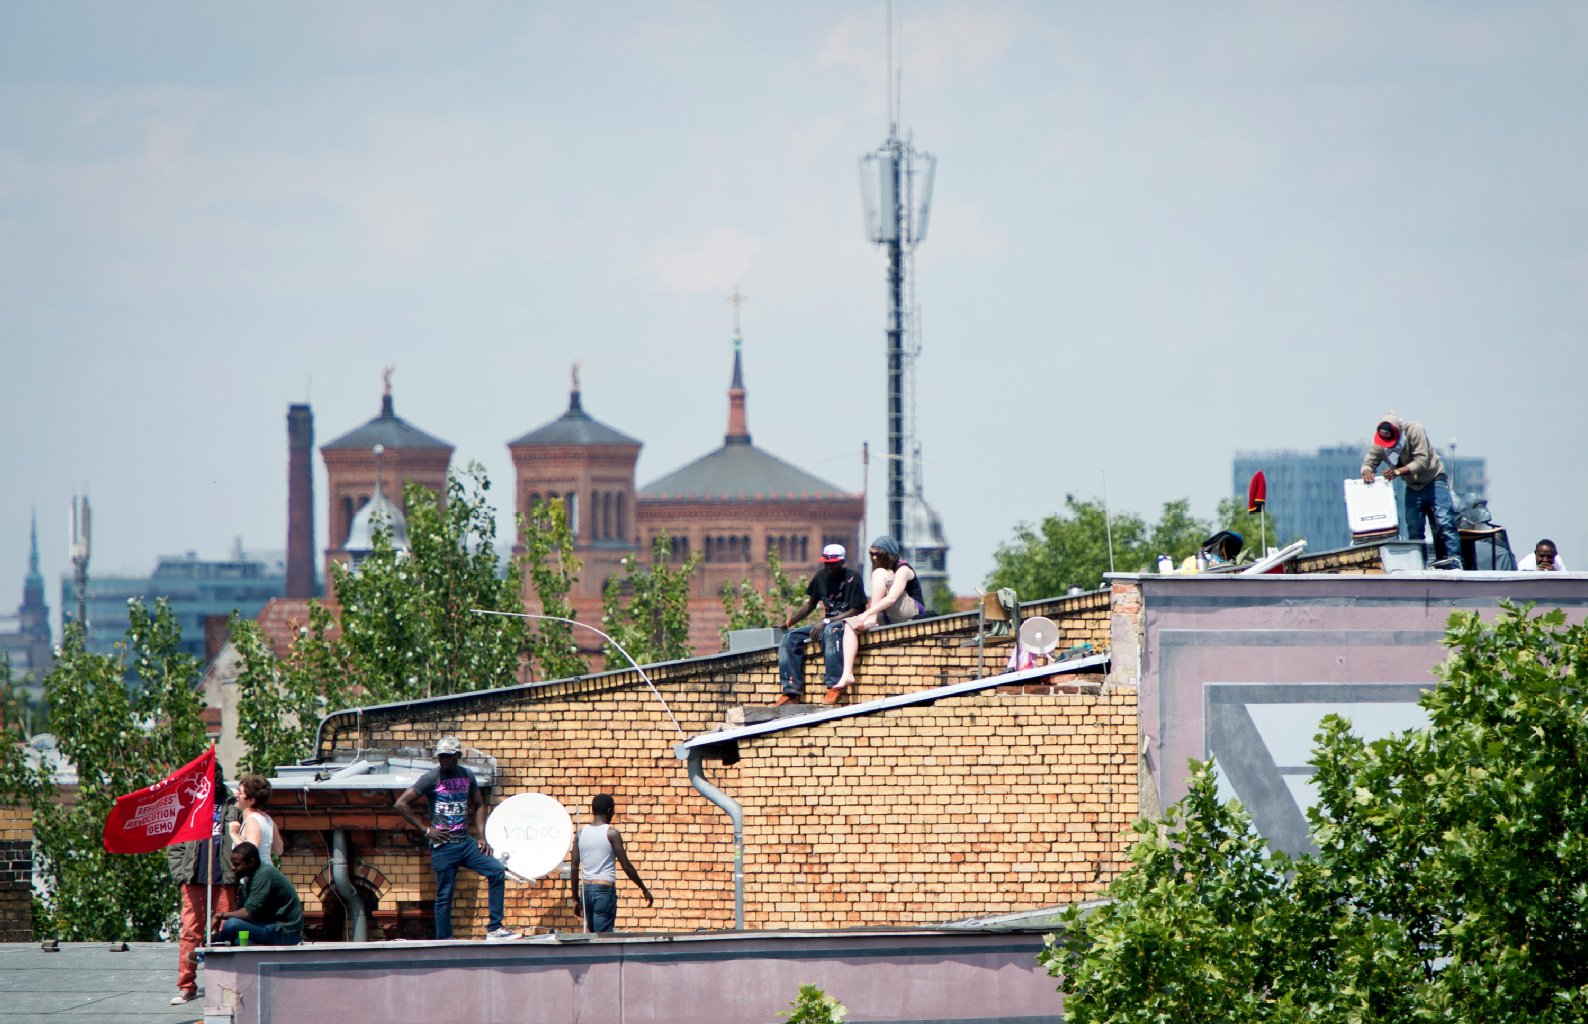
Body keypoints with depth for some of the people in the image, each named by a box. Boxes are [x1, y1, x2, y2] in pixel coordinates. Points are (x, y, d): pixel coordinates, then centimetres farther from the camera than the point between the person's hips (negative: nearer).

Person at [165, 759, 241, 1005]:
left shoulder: (233, 806, 9)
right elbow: (174, 846, 12)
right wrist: (180, 874, 0)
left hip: (225, 880, 0)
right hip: (195, 880, 0)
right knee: (190, 932, -3)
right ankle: (186, 986, -1)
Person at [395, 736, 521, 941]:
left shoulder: (467, 776, 8)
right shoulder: (431, 778, -6)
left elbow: (478, 805, 20)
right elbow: (402, 804, -7)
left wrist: (482, 837, 7)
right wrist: (426, 830, -9)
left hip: (466, 843, 4)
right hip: (443, 846, -4)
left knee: (497, 871, -8)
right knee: (444, 895, -2)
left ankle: (494, 929, -5)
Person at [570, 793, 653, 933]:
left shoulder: (581, 832, 6)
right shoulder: (611, 833, -7)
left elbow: (574, 868, 7)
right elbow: (626, 866, -7)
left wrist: (576, 898, 14)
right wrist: (644, 890, 3)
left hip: (586, 889, 5)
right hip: (605, 889, -5)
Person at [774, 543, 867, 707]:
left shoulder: (852, 578, -11)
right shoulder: (821, 577, 9)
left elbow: (855, 611, -16)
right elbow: (810, 604, 17)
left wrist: (826, 622, -24)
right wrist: (790, 621, 4)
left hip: (847, 623, -7)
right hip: (827, 624, 7)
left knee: (830, 632, -42)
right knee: (790, 638, -9)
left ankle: (834, 686, -46)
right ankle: (791, 692, -16)